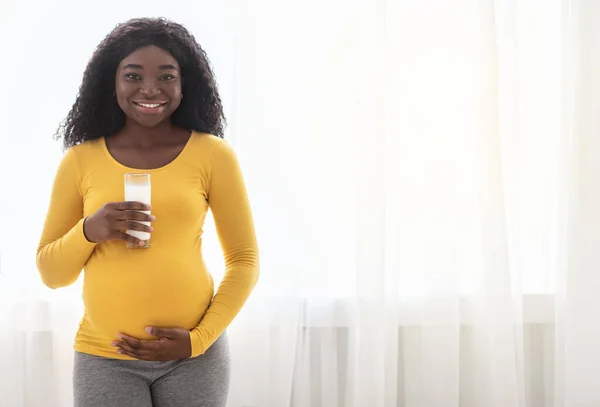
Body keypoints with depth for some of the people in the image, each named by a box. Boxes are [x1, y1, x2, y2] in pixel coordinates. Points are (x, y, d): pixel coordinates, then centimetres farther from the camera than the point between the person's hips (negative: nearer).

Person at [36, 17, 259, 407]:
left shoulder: (212, 154, -3)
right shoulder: (81, 160, 1)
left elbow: (244, 259, 1)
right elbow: (51, 273, 5)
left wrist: (199, 339, -8)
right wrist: (88, 231, -13)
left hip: (194, 356, -1)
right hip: (104, 357, 1)